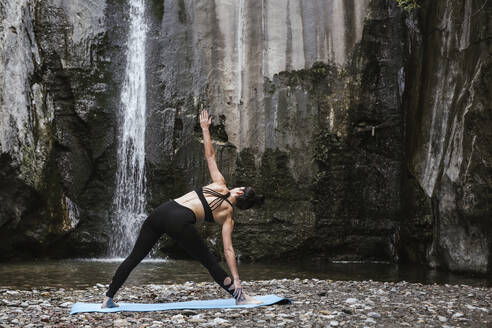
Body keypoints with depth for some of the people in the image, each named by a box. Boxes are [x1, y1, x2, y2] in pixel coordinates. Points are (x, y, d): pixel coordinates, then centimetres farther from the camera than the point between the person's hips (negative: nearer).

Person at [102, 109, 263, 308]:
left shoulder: (220, 185, 21)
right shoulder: (227, 216, 12)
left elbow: (210, 156, 23)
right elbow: (228, 250, 6)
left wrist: (205, 128, 32)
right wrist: (235, 279, 7)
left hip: (162, 210, 4)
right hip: (180, 223, -4)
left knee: (134, 257, 11)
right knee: (210, 263, 13)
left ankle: (108, 299, 15)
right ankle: (239, 296, 18)